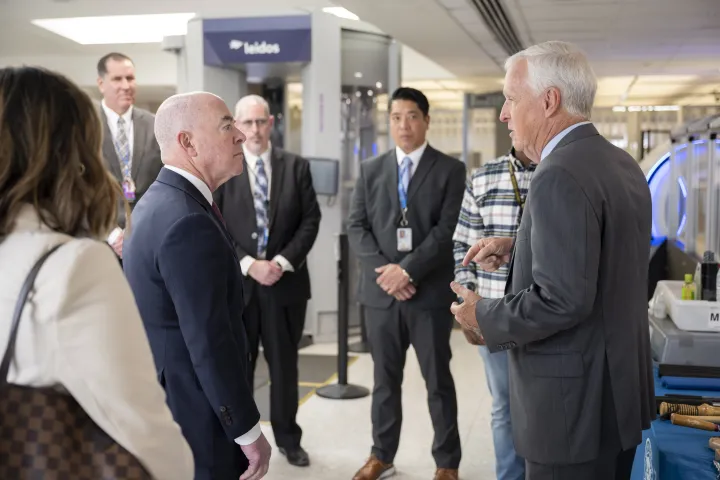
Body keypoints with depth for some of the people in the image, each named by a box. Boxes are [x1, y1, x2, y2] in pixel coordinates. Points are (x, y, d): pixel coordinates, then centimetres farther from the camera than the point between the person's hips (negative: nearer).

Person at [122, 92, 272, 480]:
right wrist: (248, 431, -17)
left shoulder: (158, 202, 7)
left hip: (162, 404, 10)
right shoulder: (188, 223, -25)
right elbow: (209, 344, -25)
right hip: (193, 418, -10)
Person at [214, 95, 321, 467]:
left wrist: (283, 261, -11)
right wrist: (248, 264, -14)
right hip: (235, 282, -1)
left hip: (285, 280, 1)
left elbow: (310, 219, 1)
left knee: (285, 365, 11)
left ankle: (288, 438, 26)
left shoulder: (296, 166, 4)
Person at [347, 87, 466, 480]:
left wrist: (407, 269, -17)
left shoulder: (450, 170, 0)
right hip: (380, 291, 3)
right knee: (385, 379, 13)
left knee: (438, 380, 7)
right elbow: (356, 226, 4)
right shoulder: (370, 169, 10)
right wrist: (383, 269, -11)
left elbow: (448, 230, -9)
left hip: (429, 292, -3)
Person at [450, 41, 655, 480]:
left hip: (574, 404, -9)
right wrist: (516, 250, 10)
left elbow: (563, 299, -28)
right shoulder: (622, 164, 8)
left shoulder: (561, 177, -22)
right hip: (619, 389, 9)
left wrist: (483, 316, -13)